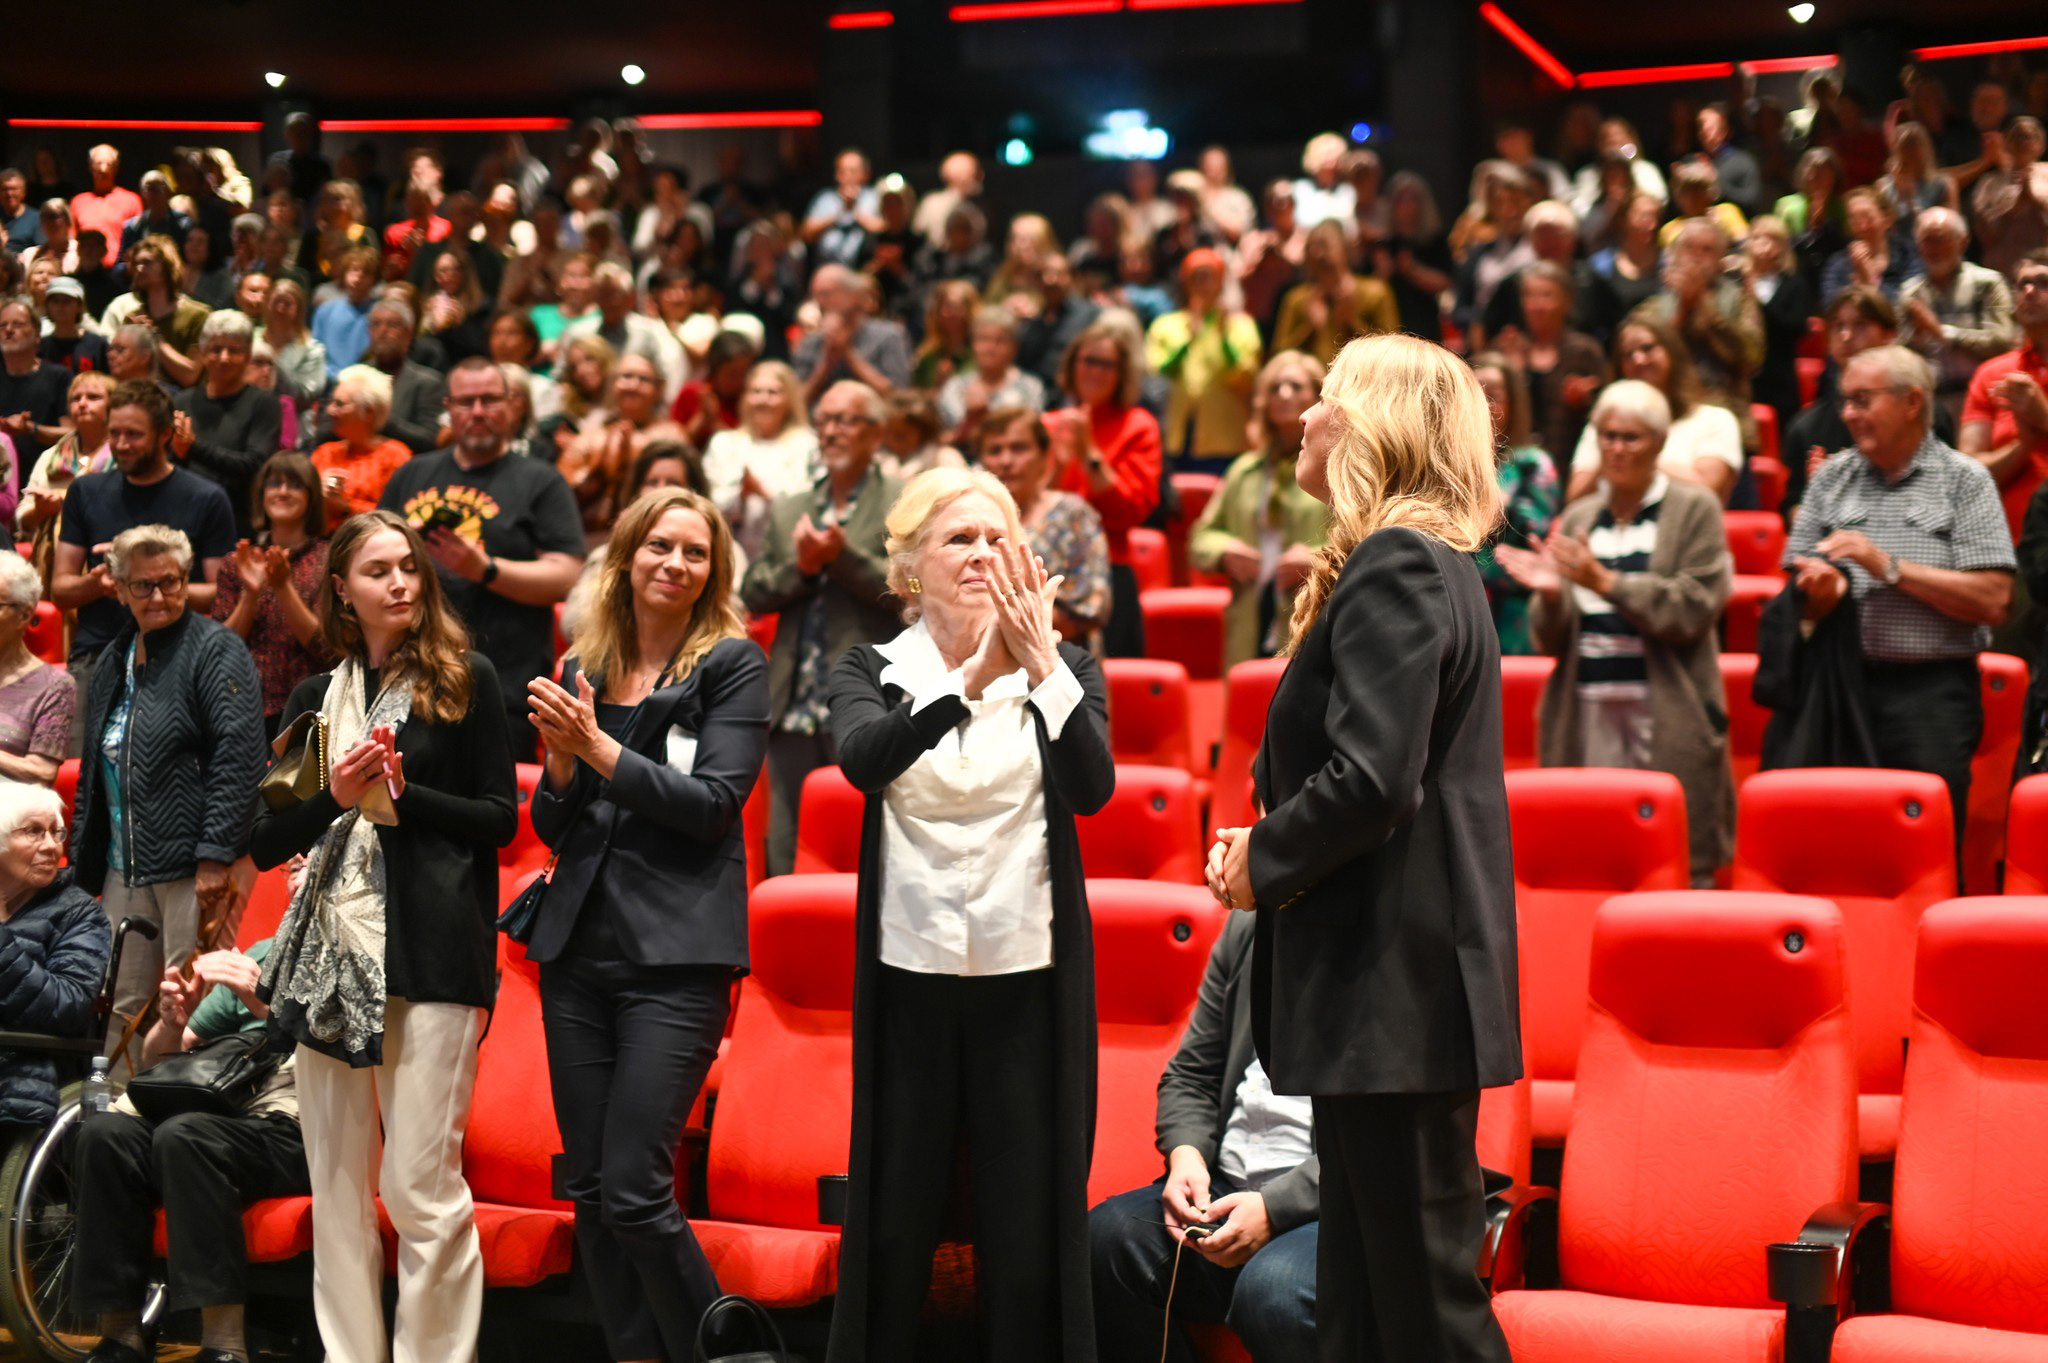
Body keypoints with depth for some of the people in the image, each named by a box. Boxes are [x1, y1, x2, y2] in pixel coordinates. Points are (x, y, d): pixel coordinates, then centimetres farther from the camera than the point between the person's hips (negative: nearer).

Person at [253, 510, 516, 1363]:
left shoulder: (464, 681, 5)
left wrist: (403, 793, -10)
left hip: (434, 948, -4)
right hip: (331, 943, 4)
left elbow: (501, 818, 2)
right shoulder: (314, 699, 15)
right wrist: (334, 798, -6)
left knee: (420, 1187, -8)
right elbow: (265, 842, 12)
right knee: (336, 1188, 6)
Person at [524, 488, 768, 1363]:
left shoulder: (732, 664, 0)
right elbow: (551, 828, 16)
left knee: (634, 1191, -11)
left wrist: (597, 745, -14)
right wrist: (560, 761, -4)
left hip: (676, 957, -5)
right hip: (578, 949, 5)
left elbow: (715, 803, -10)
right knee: (590, 1191, 6)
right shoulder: (579, 671, 14)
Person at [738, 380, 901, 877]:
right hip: (794, 711, 5)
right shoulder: (786, 510, 18)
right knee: (785, 860, 8)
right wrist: (800, 567, -6)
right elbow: (752, 594, 12)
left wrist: (842, 556, -16)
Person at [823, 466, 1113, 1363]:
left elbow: (1092, 788, -13)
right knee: (892, 1221, 5)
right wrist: (970, 680, -32)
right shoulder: (872, 672, 4)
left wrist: (1043, 666, -26)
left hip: (1029, 977, 0)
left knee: (1030, 1226, 2)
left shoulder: (1065, 674, 6)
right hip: (910, 976, 0)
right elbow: (863, 759, -18)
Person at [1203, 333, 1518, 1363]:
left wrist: (1264, 865, -7)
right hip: (1388, 981, 11)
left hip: (1395, 985, -11)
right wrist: (1262, 843, 9)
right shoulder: (1424, 560, 18)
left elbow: (1370, 780, -24)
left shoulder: (1396, 566, -15)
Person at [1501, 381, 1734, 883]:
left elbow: (1695, 610, -9)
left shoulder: (1694, 509, 4)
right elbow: (1552, 641, 14)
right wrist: (1550, 596, -8)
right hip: (1587, 720, 4)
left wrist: (1605, 581, -16)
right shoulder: (1578, 518, 15)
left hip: (1668, 724, -4)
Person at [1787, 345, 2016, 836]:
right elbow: (1799, 587, 12)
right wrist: (1820, 589, -12)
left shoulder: (1964, 480, 1)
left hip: (1932, 691, -3)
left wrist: (1890, 568, -12)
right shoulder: (1831, 478, 12)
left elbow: (1993, 601, -8)